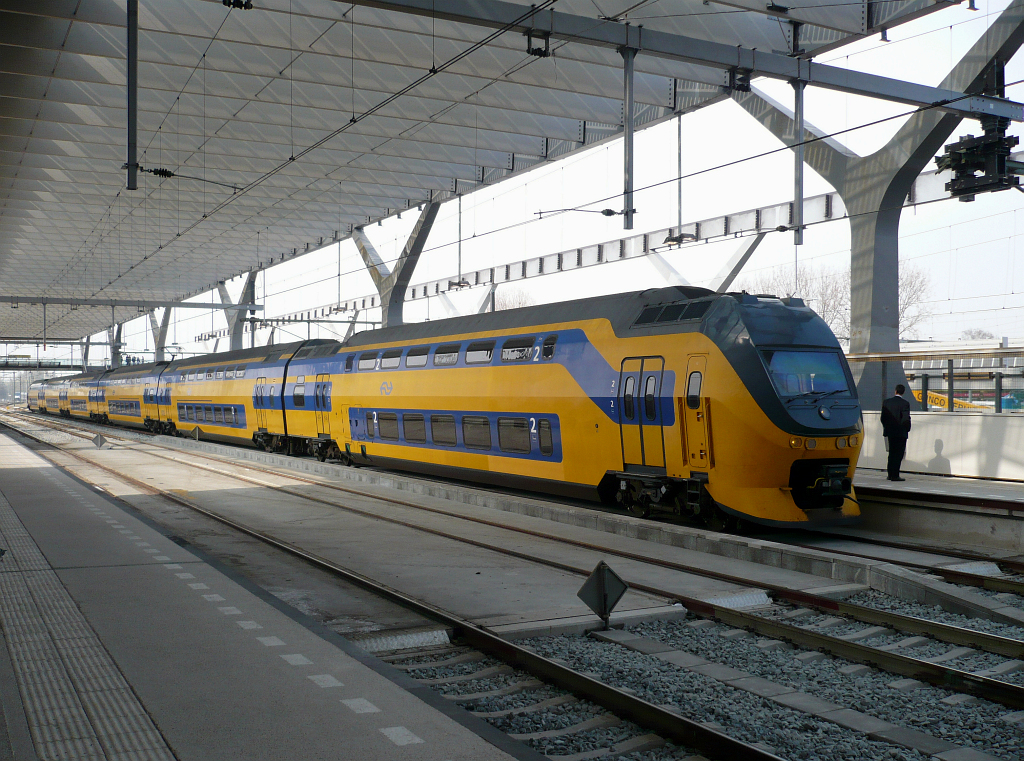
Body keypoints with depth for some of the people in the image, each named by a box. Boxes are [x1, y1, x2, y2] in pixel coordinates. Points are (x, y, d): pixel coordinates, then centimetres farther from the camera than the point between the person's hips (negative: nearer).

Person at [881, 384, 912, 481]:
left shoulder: (886, 402, 1)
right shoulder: (905, 403, -12)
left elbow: (883, 417, 3)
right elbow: (906, 419, -15)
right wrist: (907, 429, 1)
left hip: (890, 432, 5)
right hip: (901, 433, -5)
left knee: (892, 453, 16)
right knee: (899, 454, 1)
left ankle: (890, 474, 19)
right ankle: (895, 475, -2)